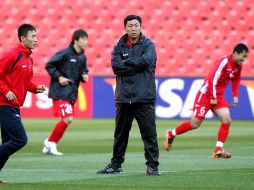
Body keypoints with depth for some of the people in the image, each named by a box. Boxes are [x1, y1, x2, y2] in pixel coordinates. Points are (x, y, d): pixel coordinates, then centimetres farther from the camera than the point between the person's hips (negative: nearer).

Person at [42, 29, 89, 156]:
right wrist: (59, 77, -16)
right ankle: (51, 142, 2)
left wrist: (84, 76, 3)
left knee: (66, 120, 8)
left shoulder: (83, 57, 9)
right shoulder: (65, 53, -12)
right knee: (67, 119, -15)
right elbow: (49, 65, -9)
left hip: (72, 94, 8)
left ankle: (49, 144, 20)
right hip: (60, 92, -8)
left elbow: (83, 71, 24)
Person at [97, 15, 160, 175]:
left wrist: (127, 62, -6)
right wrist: (137, 66, -10)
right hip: (124, 98, 3)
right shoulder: (119, 47, 10)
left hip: (144, 98, -3)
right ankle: (116, 165, 20)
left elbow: (146, 60, -15)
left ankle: (152, 165, 2)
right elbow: (116, 66, -6)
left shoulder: (148, 44, 4)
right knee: (120, 133, 10)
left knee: (149, 132, -3)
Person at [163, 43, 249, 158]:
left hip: (218, 97, 7)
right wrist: (213, 98, -19)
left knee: (227, 120, -11)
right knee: (195, 124, -3)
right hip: (206, 94, -7)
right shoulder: (223, 62, -23)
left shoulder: (238, 66, 3)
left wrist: (235, 95, 10)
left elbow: (236, 80, 22)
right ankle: (170, 135, 19)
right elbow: (212, 80, -25)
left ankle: (218, 150, -5)